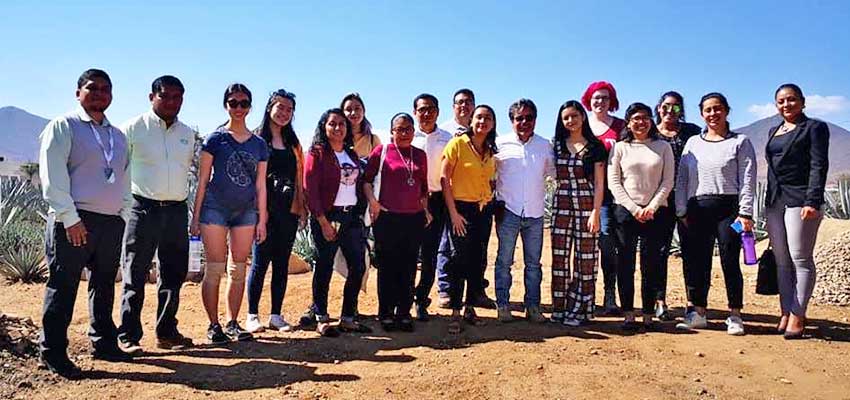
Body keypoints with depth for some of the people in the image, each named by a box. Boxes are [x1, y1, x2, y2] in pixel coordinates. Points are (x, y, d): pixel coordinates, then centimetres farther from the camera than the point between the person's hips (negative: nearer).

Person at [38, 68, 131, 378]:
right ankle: (53, 353, 10)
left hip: (112, 222, 6)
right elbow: (52, 176, -9)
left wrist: (124, 215, 11)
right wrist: (69, 218, -15)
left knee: (104, 285, 15)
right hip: (74, 221, -6)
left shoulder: (118, 136, 18)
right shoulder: (63, 127, -1)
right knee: (63, 286, -1)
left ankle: (103, 343, 27)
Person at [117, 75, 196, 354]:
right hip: (143, 209, -5)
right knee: (135, 276, 0)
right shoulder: (133, 129, -3)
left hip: (177, 210, 5)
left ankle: (167, 332, 21)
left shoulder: (188, 134, 12)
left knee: (174, 274, 10)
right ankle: (128, 336, 9)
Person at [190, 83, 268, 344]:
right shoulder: (215, 139, 1)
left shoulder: (259, 144, 10)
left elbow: (260, 185, 11)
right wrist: (196, 216, -2)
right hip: (215, 208, -3)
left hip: (245, 210, 3)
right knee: (215, 269, -2)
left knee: (238, 270, 7)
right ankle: (214, 326, 8)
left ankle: (232, 323, 17)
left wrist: (262, 220, 8)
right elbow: (202, 180, 1)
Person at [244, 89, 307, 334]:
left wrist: (302, 207, 9)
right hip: (263, 208, -4)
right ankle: (252, 316, 6)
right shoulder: (256, 138, 2)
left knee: (282, 263, 6)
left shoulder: (293, 142, 17)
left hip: (288, 210, 5)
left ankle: (276, 315, 12)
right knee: (260, 261, -3)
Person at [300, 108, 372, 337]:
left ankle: (348, 318, 15)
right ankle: (321, 319, 11)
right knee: (325, 267, 0)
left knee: (358, 266, 4)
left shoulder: (352, 155, 16)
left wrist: (360, 214, 7)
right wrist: (323, 221, -15)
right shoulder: (317, 153, -3)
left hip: (352, 217, 6)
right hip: (328, 217, -6)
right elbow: (310, 189, -10)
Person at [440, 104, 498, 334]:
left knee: (477, 261, 8)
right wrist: (453, 212, -13)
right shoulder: (457, 144, -6)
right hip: (461, 208, -5)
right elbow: (444, 178, -9)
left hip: (483, 210, 6)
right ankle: (455, 313, 3)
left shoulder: (490, 152, 11)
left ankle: (470, 309, 19)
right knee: (459, 260, -6)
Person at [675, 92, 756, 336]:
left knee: (730, 262, -3)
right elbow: (681, 179, 13)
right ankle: (698, 313, 16)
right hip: (697, 209, 4)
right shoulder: (693, 143, 15)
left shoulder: (740, 142, 5)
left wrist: (745, 213, -10)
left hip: (728, 207, -3)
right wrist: (681, 211, 5)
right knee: (696, 262, 4)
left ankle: (735, 315, 10)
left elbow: (748, 179, -2)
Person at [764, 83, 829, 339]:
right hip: (775, 201, 7)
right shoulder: (774, 131, 19)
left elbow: (819, 166, -9)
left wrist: (812, 201, -18)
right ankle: (785, 313, 12)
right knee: (782, 260, 7)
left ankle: (797, 316, -1)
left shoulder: (814, 128, 0)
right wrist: (768, 202, 16)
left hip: (800, 200, -7)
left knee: (800, 258, -5)